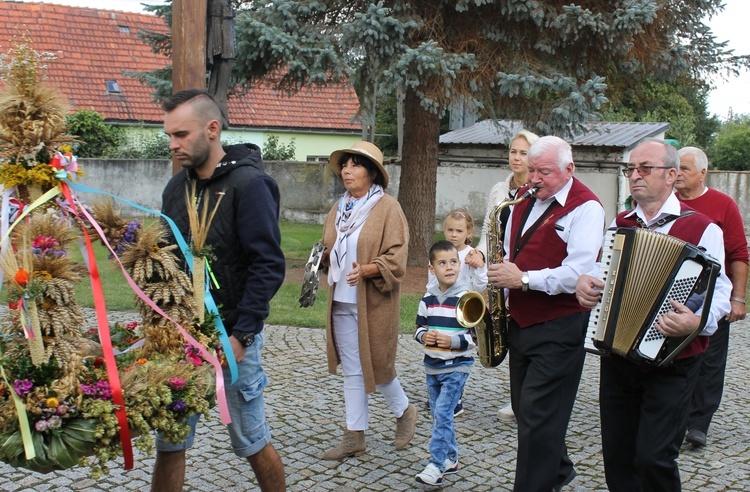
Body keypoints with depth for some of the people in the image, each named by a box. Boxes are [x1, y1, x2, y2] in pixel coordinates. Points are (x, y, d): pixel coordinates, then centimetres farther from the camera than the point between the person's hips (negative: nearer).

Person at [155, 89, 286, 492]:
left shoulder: (249, 184, -12)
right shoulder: (177, 186, 9)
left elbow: (268, 266, -16)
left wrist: (242, 335, -19)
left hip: (231, 337, -6)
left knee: (251, 442, 9)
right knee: (169, 443, 10)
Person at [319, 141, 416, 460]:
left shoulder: (388, 208, -10)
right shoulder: (339, 208, 10)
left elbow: (396, 257, -15)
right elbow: (328, 247, 21)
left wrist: (366, 270, -29)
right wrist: (322, 258, 0)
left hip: (373, 302, -6)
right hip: (342, 302, 6)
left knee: (377, 365, 5)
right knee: (351, 370, 10)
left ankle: (404, 412, 33)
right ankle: (354, 437, 18)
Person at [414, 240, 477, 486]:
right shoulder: (428, 298, 4)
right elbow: (419, 327, 12)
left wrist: (453, 341, -23)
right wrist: (424, 336, -10)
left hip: (456, 367, -6)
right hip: (432, 366, 6)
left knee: (442, 413, -12)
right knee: (438, 415, 13)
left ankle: (436, 466, -7)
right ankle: (451, 459, 28)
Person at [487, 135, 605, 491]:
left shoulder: (585, 208, -13)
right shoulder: (523, 199, 10)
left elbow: (576, 274, -22)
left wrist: (523, 279, -23)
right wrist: (501, 284, 8)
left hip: (560, 328, -8)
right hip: (521, 321, 8)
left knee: (537, 415, -6)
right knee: (525, 407, 18)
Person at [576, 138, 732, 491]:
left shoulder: (701, 228, -6)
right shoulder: (619, 224, 11)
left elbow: (719, 291, -10)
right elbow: (602, 272, 22)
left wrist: (697, 321, -30)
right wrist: (584, 281, -1)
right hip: (616, 357, 5)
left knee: (654, 456, -8)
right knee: (617, 454, 10)